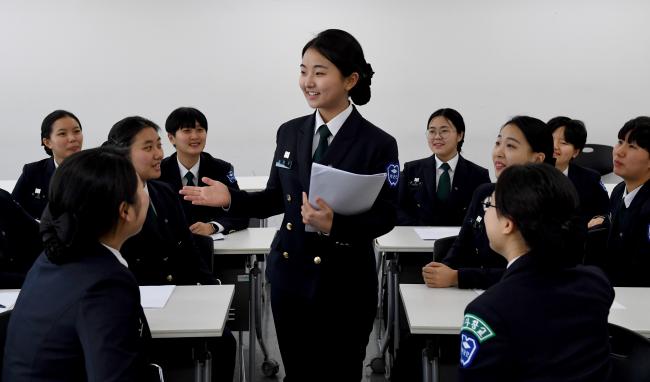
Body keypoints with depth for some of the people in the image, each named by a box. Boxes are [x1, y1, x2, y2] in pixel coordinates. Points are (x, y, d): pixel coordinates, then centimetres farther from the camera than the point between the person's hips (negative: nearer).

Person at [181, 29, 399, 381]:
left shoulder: (377, 144, -10)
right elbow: (277, 198, 10)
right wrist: (232, 198, -5)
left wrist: (334, 224, -28)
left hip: (345, 286, -4)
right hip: (289, 278, 4)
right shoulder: (289, 133, 4)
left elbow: (384, 217, -12)